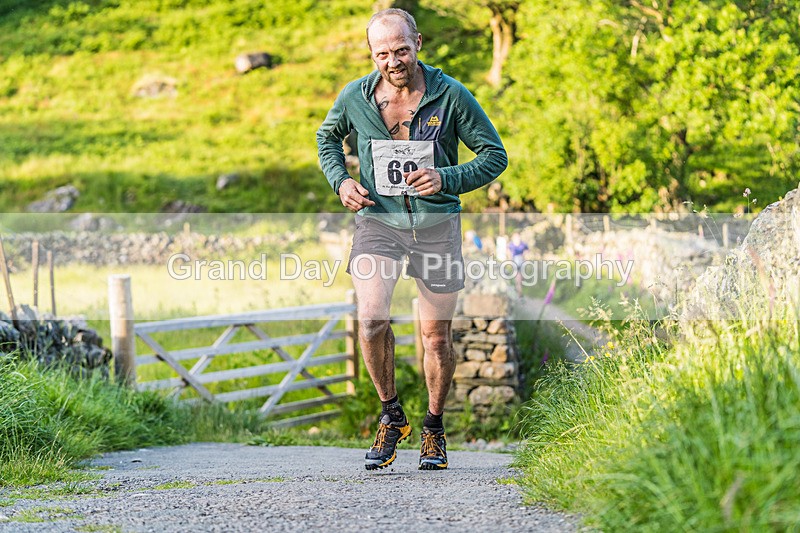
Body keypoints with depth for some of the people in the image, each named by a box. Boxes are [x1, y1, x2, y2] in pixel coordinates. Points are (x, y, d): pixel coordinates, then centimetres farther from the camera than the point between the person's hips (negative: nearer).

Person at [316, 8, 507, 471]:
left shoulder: (451, 95, -10)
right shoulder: (355, 97, -4)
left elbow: (495, 155, -3)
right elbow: (327, 136, 18)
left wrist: (447, 179, -19)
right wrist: (341, 180, -1)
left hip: (437, 224, 0)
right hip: (378, 222, 0)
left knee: (437, 335, 6)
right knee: (371, 319, -20)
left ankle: (434, 429, 27)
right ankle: (391, 415, 2)